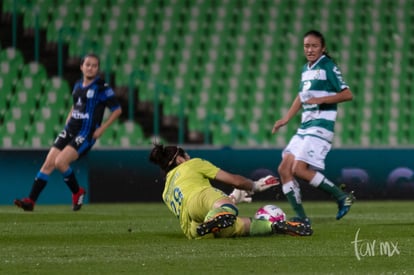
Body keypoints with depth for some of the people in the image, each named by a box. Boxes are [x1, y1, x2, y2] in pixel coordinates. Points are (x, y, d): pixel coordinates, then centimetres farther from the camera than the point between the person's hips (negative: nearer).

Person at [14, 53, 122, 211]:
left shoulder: (101, 88, -7)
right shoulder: (78, 86, 14)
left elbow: (117, 110, -5)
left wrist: (101, 129, -9)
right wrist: (68, 120, 15)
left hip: (86, 134, -7)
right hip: (70, 130, 7)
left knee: (60, 162, -22)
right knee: (48, 164, -3)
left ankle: (77, 192, 2)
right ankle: (31, 201, -2)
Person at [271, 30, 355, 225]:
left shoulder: (328, 66, -7)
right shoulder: (306, 69, 17)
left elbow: (347, 94, -13)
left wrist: (320, 99, -19)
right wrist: (286, 119, 26)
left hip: (321, 126, -9)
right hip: (305, 126, 9)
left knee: (299, 169, -18)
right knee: (284, 169, 1)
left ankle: (342, 197, -7)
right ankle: (301, 217, 6)